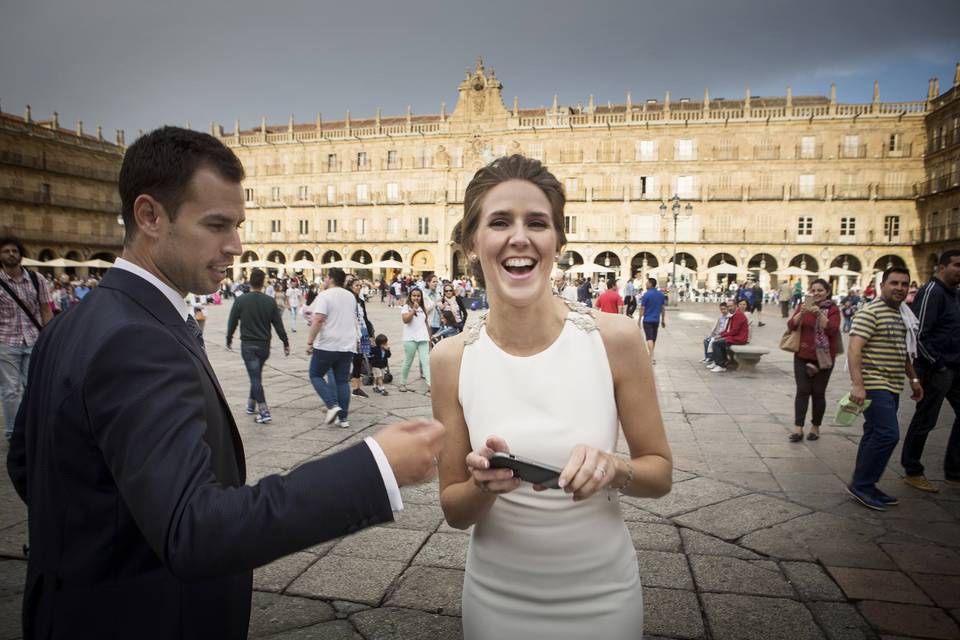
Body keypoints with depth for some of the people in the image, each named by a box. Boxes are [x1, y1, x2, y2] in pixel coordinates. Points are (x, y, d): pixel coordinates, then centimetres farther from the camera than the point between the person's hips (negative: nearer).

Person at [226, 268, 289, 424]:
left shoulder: (241, 300, -7)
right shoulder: (270, 302, -2)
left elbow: (232, 322, -1)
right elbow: (278, 324, 0)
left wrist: (229, 339, 14)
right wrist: (286, 343, 8)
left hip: (248, 345, -3)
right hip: (264, 345, 3)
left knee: (255, 377, -5)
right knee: (256, 375, 20)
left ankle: (264, 412, -12)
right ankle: (251, 405, 32)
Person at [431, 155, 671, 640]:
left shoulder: (615, 338, -16)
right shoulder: (453, 359, -12)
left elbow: (660, 473, -4)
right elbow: (454, 511, -5)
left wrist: (612, 468, -24)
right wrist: (483, 485, -25)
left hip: (602, 594, 0)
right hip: (496, 598, 1)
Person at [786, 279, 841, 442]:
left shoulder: (832, 309, -2)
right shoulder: (803, 306, 7)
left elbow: (832, 329, -16)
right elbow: (791, 325, -4)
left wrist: (819, 313, -27)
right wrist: (802, 313, -20)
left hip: (823, 358, -2)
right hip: (802, 356, 2)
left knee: (818, 392, 4)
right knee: (802, 390, -2)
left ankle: (815, 427, 18)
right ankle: (798, 428, -2)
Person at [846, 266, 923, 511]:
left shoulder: (902, 314, 16)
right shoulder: (870, 313, -12)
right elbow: (854, 349, -20)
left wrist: (913, 378, 24)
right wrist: (857, 385, -27)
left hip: (892, 387, 9)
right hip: (874, 386, -9)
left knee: (875, 436, 11)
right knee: (888, 434, -13)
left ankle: (864, 485, 18)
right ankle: (860, 484, -2)